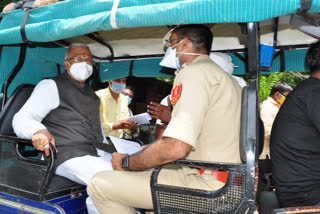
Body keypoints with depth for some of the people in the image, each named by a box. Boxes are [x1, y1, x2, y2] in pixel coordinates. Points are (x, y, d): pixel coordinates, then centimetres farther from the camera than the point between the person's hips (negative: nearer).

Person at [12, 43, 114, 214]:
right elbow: (21, 119, -3)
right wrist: (38, 130, -26)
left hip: (97, 154, 7)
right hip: (68, 156, -6)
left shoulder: (91, 94, 25)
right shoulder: (51, 86, 5)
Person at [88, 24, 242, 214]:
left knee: (100, 183, -10)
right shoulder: (226, 77, 19)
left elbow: (176, 148, -25)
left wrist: (126, 163, -9)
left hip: (208, 184, -10)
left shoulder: (195, 72, -14)